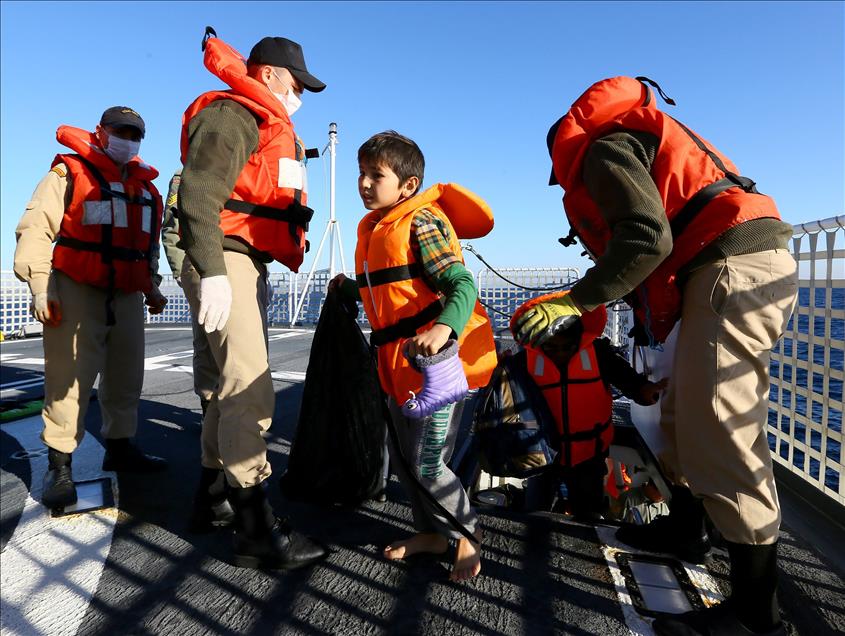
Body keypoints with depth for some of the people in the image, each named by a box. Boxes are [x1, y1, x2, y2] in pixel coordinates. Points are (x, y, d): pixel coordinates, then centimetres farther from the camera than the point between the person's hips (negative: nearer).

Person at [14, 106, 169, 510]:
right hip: (76, 293, -6)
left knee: (126, 376, 11)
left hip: (127, 297, 7)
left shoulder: (146, 188, 19)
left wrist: (151, 288, 21)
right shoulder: (70, 173, 0)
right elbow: (34, 230, -7)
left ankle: (120, 447, 25)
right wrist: (40, 286, -15)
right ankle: (59, 465, 2)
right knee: (69, 378, -7)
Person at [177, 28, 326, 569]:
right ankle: (257, 529, -12)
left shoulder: (269, 128, 26)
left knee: (237, 384, 15)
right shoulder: (231, 115, -6)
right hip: (225, 261, -11)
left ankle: (213, 496, 29)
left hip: (249, 264, 11)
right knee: (251, 388, -17)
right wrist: (211, 273, -30)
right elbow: (198, 194, -20)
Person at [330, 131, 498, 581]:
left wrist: (444, 328, -41)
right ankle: (434, 531, 36)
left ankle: (468, 534, 23)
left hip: (438, 359, -9)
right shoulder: (374, 228, 14)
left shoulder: (421, 223, -13)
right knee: (401, 456, 17)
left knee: (426, 463, -3)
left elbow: (462, 284, -24)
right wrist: (351, 288, 24)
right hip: (400, 363, 9)